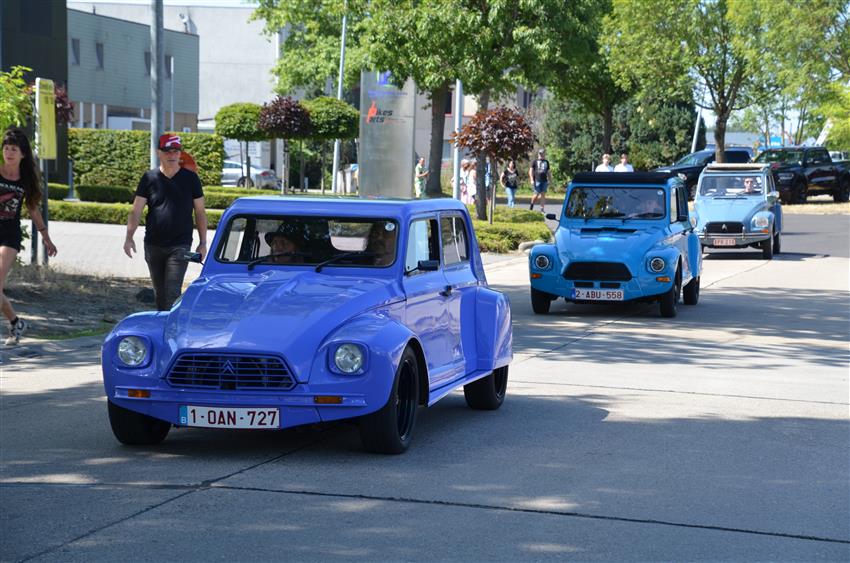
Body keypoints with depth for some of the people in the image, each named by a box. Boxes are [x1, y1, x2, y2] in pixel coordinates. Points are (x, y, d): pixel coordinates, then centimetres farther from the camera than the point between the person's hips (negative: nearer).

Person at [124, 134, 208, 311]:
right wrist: (129, 237, -15)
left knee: (172, 293, -12)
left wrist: (203, 243, 2)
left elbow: (200, 213, 6)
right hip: (153, 246, 3)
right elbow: (136, 211, -1)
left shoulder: (190, 178, 1)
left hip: (180, 246, -2)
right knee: (159, 294, 14)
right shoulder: (149, 178, 2)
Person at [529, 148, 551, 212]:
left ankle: (542, 209, 0)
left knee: (543, 194, -1)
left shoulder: (546, 162, 16)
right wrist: (532, 180, -10)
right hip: (537, 181, -3)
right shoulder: (535, 162, 4)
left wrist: (550, 181, 15)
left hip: (544, 181, 3)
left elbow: (548, 172, 21)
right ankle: (532, 204, 21)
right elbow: (530, 171, 0)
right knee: (536, 194, -5)